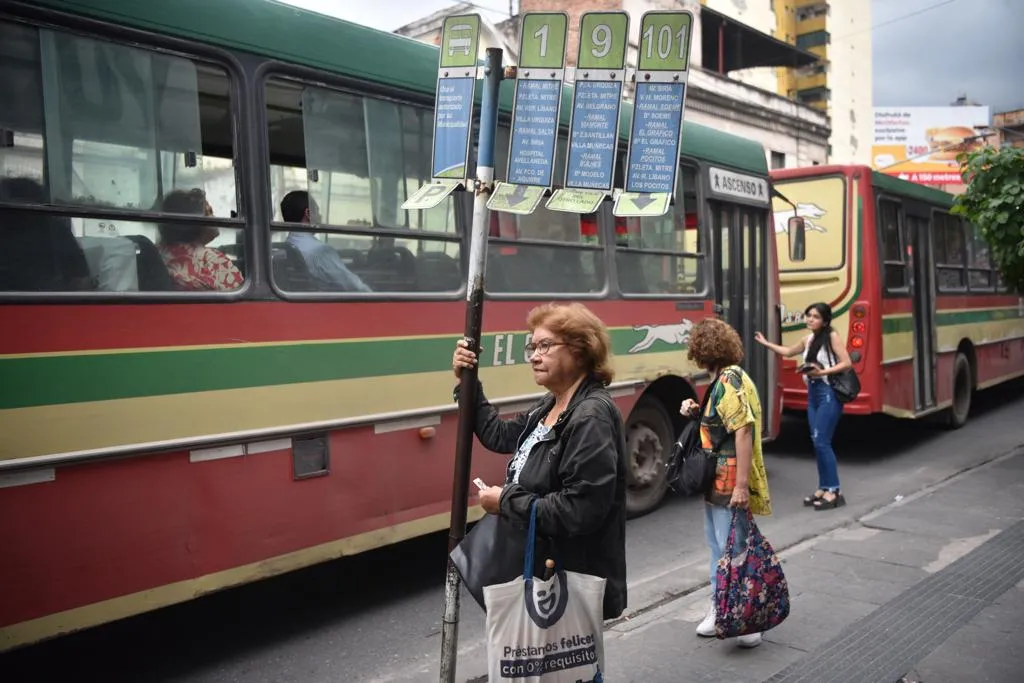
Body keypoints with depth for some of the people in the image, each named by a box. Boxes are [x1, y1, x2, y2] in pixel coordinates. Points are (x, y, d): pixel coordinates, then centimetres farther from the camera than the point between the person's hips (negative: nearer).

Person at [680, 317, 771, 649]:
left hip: (730, 485, -10)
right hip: (717, 483, 10)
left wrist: (741, 484, -27)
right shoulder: (721, 379, 13)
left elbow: (744, 429, -24)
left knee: (734, 551, -2)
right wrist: (696, 412, 4)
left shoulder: (730, 379, -17)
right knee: (719, 548, 18)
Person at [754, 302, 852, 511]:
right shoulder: (808, 339, 13)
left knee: (822, 441, -10)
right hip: (813, 392, 8)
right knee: (816, 441, 8)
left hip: (829, 393, -8)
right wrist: (766, 343, 30)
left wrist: (822, 372, -22)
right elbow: (788, 352, 29)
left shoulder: (832, 336, -9)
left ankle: (834, 491, -3)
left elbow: (847, 363, -14)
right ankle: (823, 488, 16)